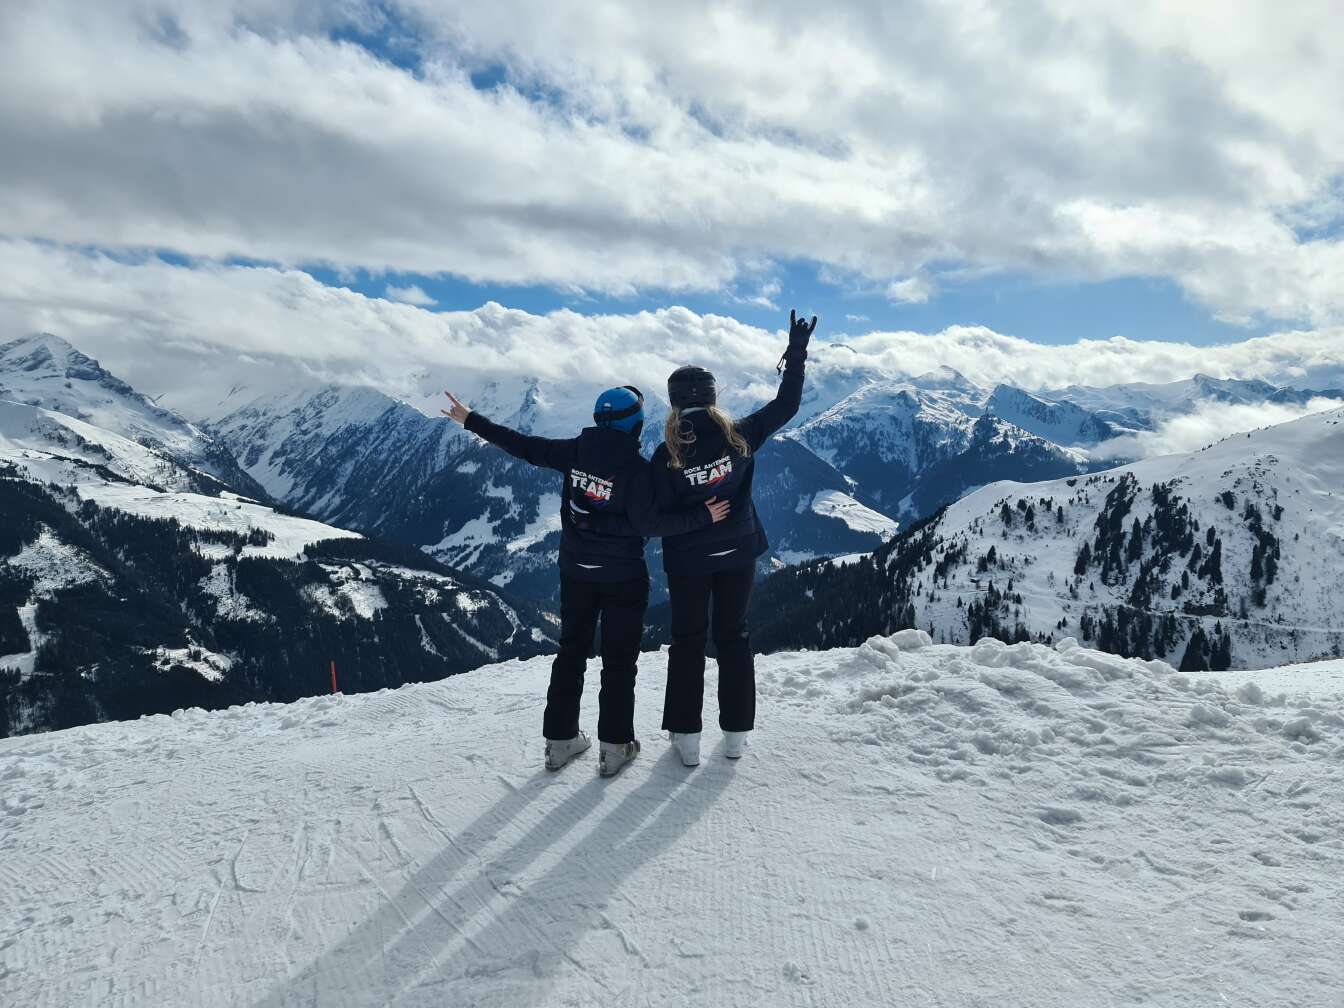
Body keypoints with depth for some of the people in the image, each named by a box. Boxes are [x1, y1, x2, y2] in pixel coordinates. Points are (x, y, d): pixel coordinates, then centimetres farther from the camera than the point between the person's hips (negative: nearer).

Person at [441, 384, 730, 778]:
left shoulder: (575, 451, -5)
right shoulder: (635, 467, -18)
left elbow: (523, 446, 1)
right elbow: (649, 523, -21)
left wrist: (471, 420, 12)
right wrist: (702, 516, -17)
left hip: (576, 570, 5)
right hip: (623, 576, -4)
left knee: (571, 650, 17)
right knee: (619, 659, 7)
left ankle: (560, 739, 22)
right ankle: (615, 746, 11)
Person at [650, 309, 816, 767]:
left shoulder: (666, 454, -17)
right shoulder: (738, 435, -12)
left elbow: (661, 515, -13)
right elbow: (786, 405, -2)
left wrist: (672, 554, 5)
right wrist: (796, 355, 5)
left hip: (688, 561, -2)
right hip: (738, 554, 2)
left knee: (688, 642, 11)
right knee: (733, 636, 15)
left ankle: (686, 737, 14)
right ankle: (735, 733, 21)